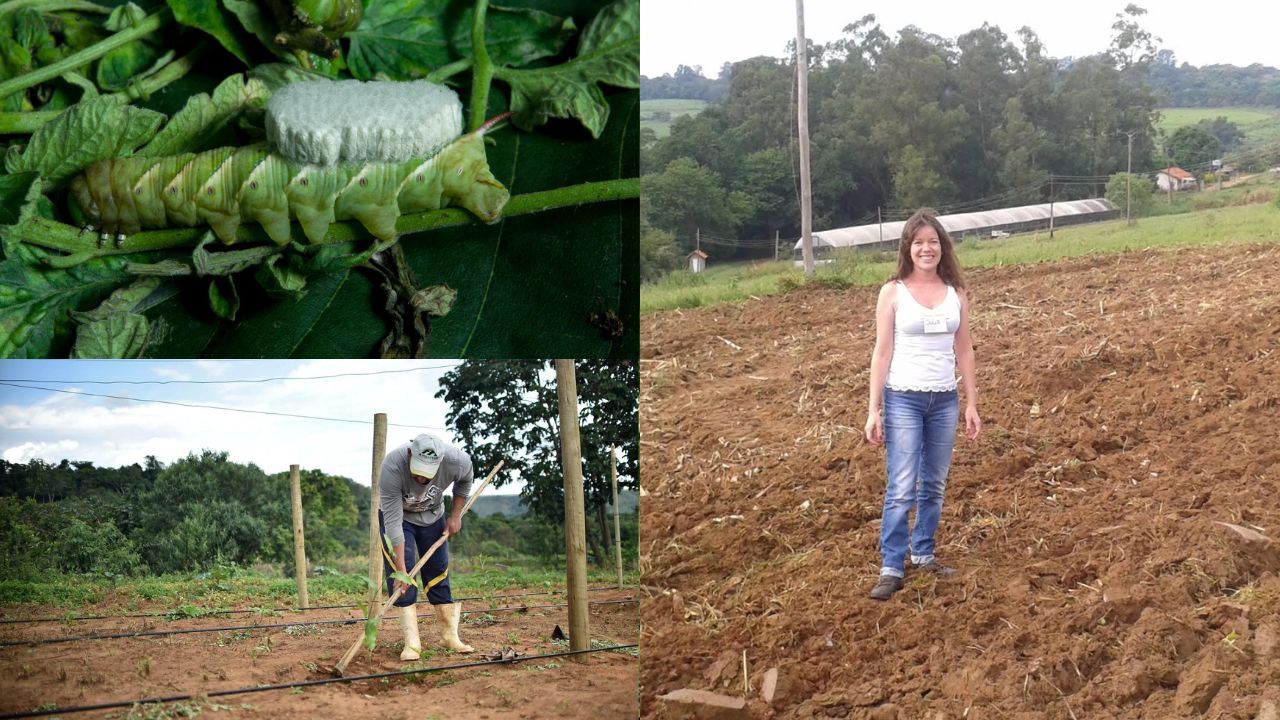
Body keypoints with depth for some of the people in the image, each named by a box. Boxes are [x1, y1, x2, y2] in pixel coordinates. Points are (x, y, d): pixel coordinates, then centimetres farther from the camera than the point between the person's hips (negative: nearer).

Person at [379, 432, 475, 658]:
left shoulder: (457, 461, -33)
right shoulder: (392, 467, -41)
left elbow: (464, 481, -4)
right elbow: (393, 523, -37)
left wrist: (455, 516, -5)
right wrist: (401, 569, -37)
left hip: (432, 515, 3)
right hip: (398, 514, -3)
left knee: (438, 572, 2)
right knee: (401, 576, -15)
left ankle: (450, 635, 13)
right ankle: (412, 643, -15)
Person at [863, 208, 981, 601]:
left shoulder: (955, 293, 5)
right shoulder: (893, 292, -4)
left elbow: (964, 350, 10)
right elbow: (882, 352, -4)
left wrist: (972, 404, 8)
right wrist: (874, 410, -8)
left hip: (945, 400, 4)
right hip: (904, 399, -4)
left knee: (934, 486, 11)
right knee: (902, 489, -7)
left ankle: (923, 553, 25)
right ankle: (891, 568, -2)